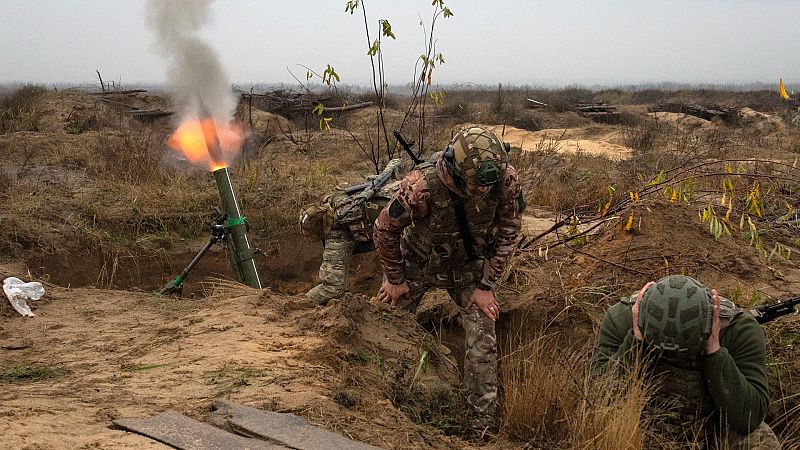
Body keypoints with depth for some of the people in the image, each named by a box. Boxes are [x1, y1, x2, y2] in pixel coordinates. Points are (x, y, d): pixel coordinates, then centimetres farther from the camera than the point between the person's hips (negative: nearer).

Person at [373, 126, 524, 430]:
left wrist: (486, 286, -10)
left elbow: (508, 231, -11)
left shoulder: (506, 180, -30)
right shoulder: (422, 186, -38)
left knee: (482, 342, -7)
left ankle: (484, 423, 9)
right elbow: (385, 230, -20)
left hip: (470, 268, 1)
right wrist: (395, 279, -7)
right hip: (418, 263, -1)